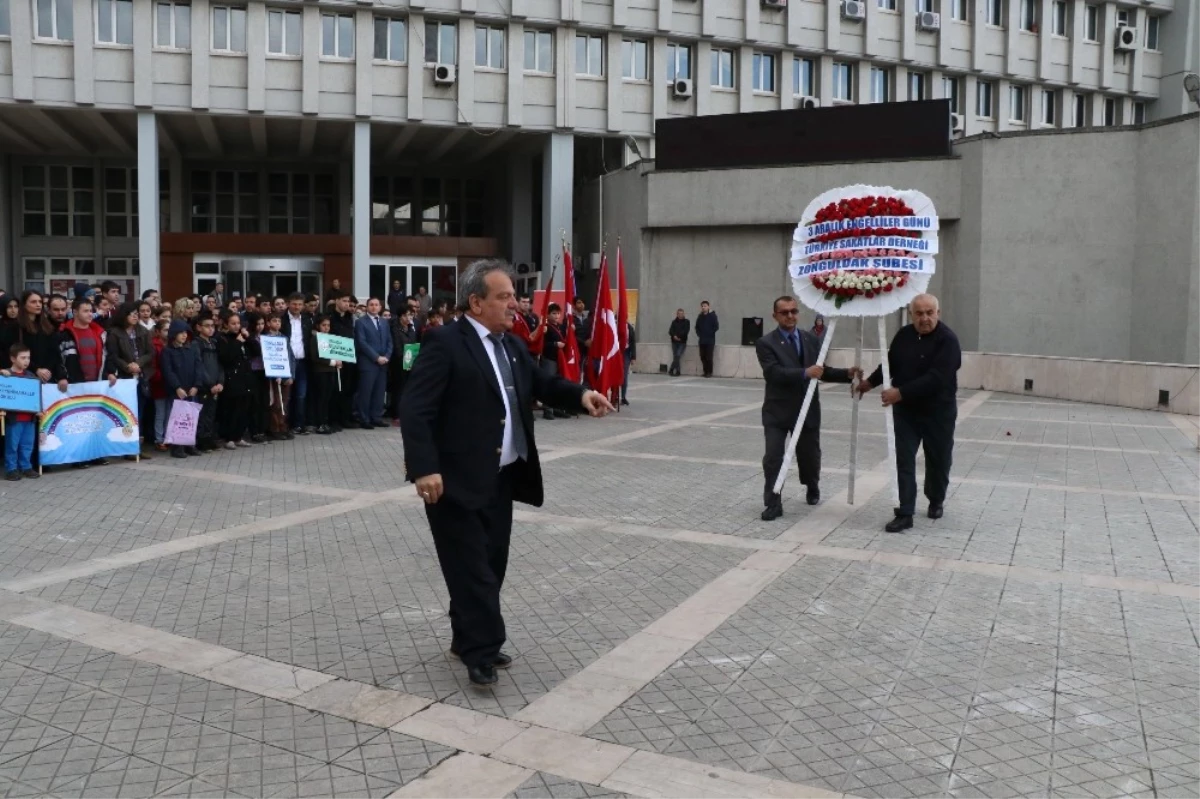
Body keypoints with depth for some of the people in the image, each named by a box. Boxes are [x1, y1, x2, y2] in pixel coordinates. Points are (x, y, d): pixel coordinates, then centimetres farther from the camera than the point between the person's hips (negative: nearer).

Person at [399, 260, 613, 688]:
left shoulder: (512, 346, 12)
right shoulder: (445, 343, -14)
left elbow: (541, 384, 17)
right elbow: (414, 408, -19)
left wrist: (580, 394, -4)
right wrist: (424, 468, -27)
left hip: (502, 477, 8)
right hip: (458, 480, -8)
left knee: (491, 565, 16)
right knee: (472, 568, 0)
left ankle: (468, 641, 30)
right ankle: (481, 650, 11)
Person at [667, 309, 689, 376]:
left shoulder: (686, 322, 3)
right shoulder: (674, 322, 11)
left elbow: (686, 331, -8)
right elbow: (670, 331, 2)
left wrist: (678, 336, -12)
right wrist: (674, 336, -17)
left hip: (682, 342, -3)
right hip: (674, 342, 3)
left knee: (678, 356, -16)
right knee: (675, 357, 1)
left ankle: (671, 370, -12)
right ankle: (677, 371, 7)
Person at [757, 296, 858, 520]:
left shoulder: (811, 339, 7)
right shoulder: (766, 343, -9)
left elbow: (821, 371, 11)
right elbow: (773, 373, -23)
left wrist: (847, 374, -3)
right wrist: (805, 373, -32)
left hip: (807, 409, 4)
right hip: (778, 411, -4)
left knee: (810, 455, 18)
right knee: (773, 458, -8)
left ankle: (813, 488, 46)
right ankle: (773, 504, 2)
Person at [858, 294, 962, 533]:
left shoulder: (947, 340, -19)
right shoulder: (903, 335, 2)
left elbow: (935, 378, -28)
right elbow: (890, 364, 19)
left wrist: (900, 392, -32)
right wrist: (870, 382, 17)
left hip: (938, 412, -4)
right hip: (905, 411, 4)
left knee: (938, 461, 13)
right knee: (904, 461, -3)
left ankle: (936, 502, 38)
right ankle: (905, 514, -2)